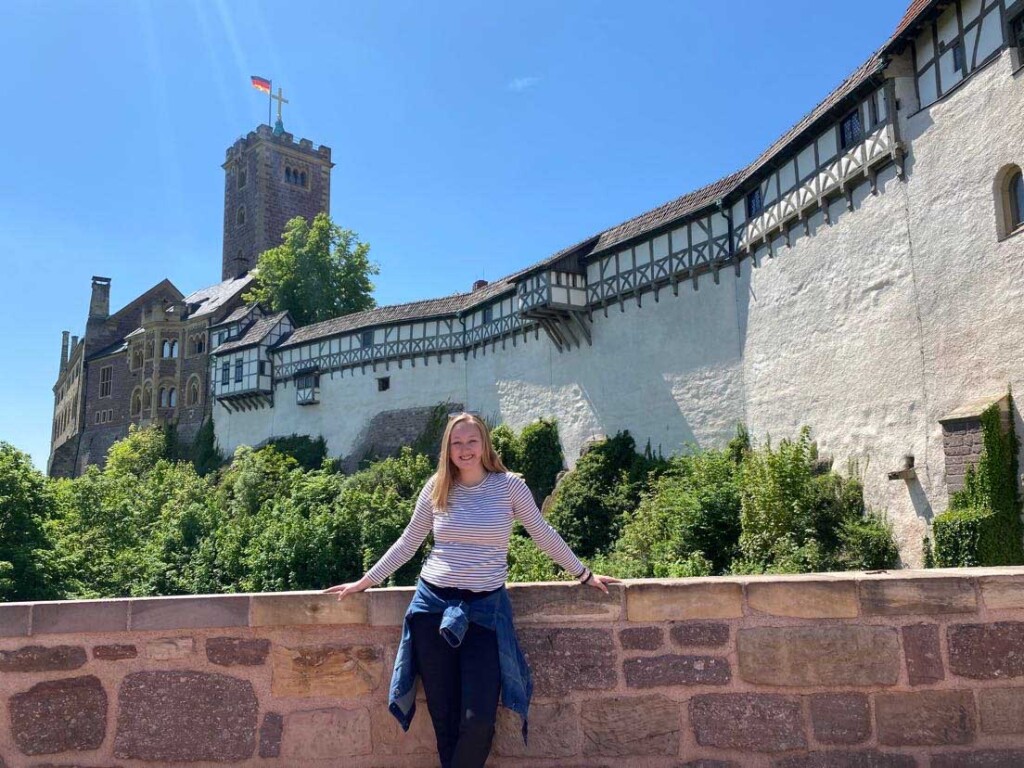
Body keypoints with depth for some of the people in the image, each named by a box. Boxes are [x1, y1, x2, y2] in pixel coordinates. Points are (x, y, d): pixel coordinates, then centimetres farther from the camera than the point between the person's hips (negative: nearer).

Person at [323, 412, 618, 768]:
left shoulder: (510, 485, -3)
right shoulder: (436, 487, 2)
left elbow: (544, 535, 7)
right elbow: (407, 543, 11)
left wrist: (584, 574, 10)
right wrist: (365, 581, 12)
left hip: (485, 608, -2)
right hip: (433, 606, 2)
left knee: (479, 718, -5)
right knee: (443, 716, 9)